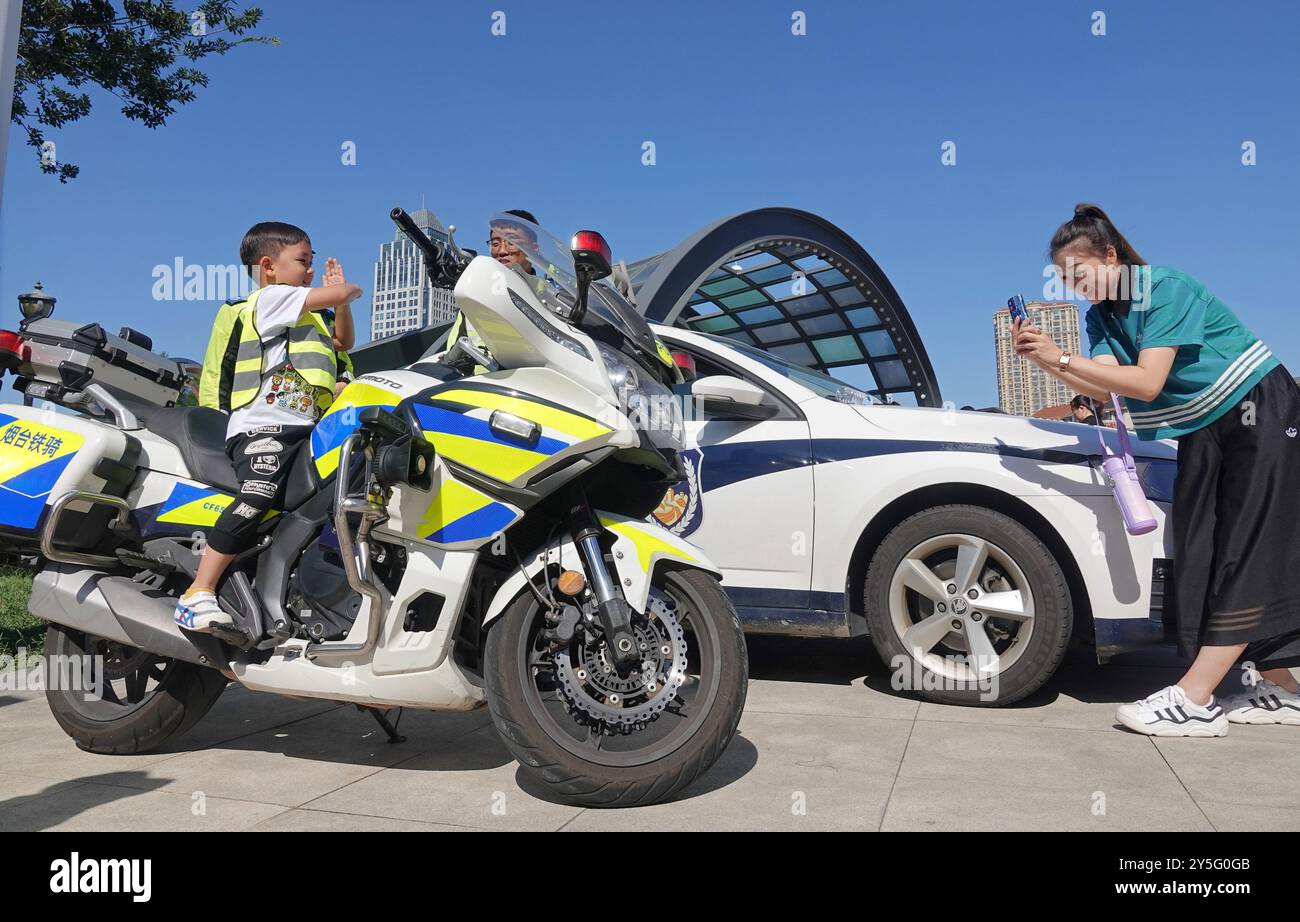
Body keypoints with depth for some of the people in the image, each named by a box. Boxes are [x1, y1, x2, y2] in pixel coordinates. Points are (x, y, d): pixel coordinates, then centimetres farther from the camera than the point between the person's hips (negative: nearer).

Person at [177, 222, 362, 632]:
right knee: (259, 495, -31)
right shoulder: (271, 298, 1)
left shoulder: (304, 317, 31)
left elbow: (342, 343, 39)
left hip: (303, 429, 10)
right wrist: (350, 290, 16)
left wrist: (340, 298, 27)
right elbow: (336, 295, -7)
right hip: (263, 426, -10)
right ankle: (198, 594, -28)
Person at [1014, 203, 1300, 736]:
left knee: (1246, 557, -12)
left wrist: (1062, 358, -33)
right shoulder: (1102, 316, 3)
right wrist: (1043, 360, -25)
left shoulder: (1165, 288, -20)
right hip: (1202, 429, 9)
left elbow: (1147, 383, -29)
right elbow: (1104, 387, -11)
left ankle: (1194, 700, -20)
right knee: (1204, 557, 3)